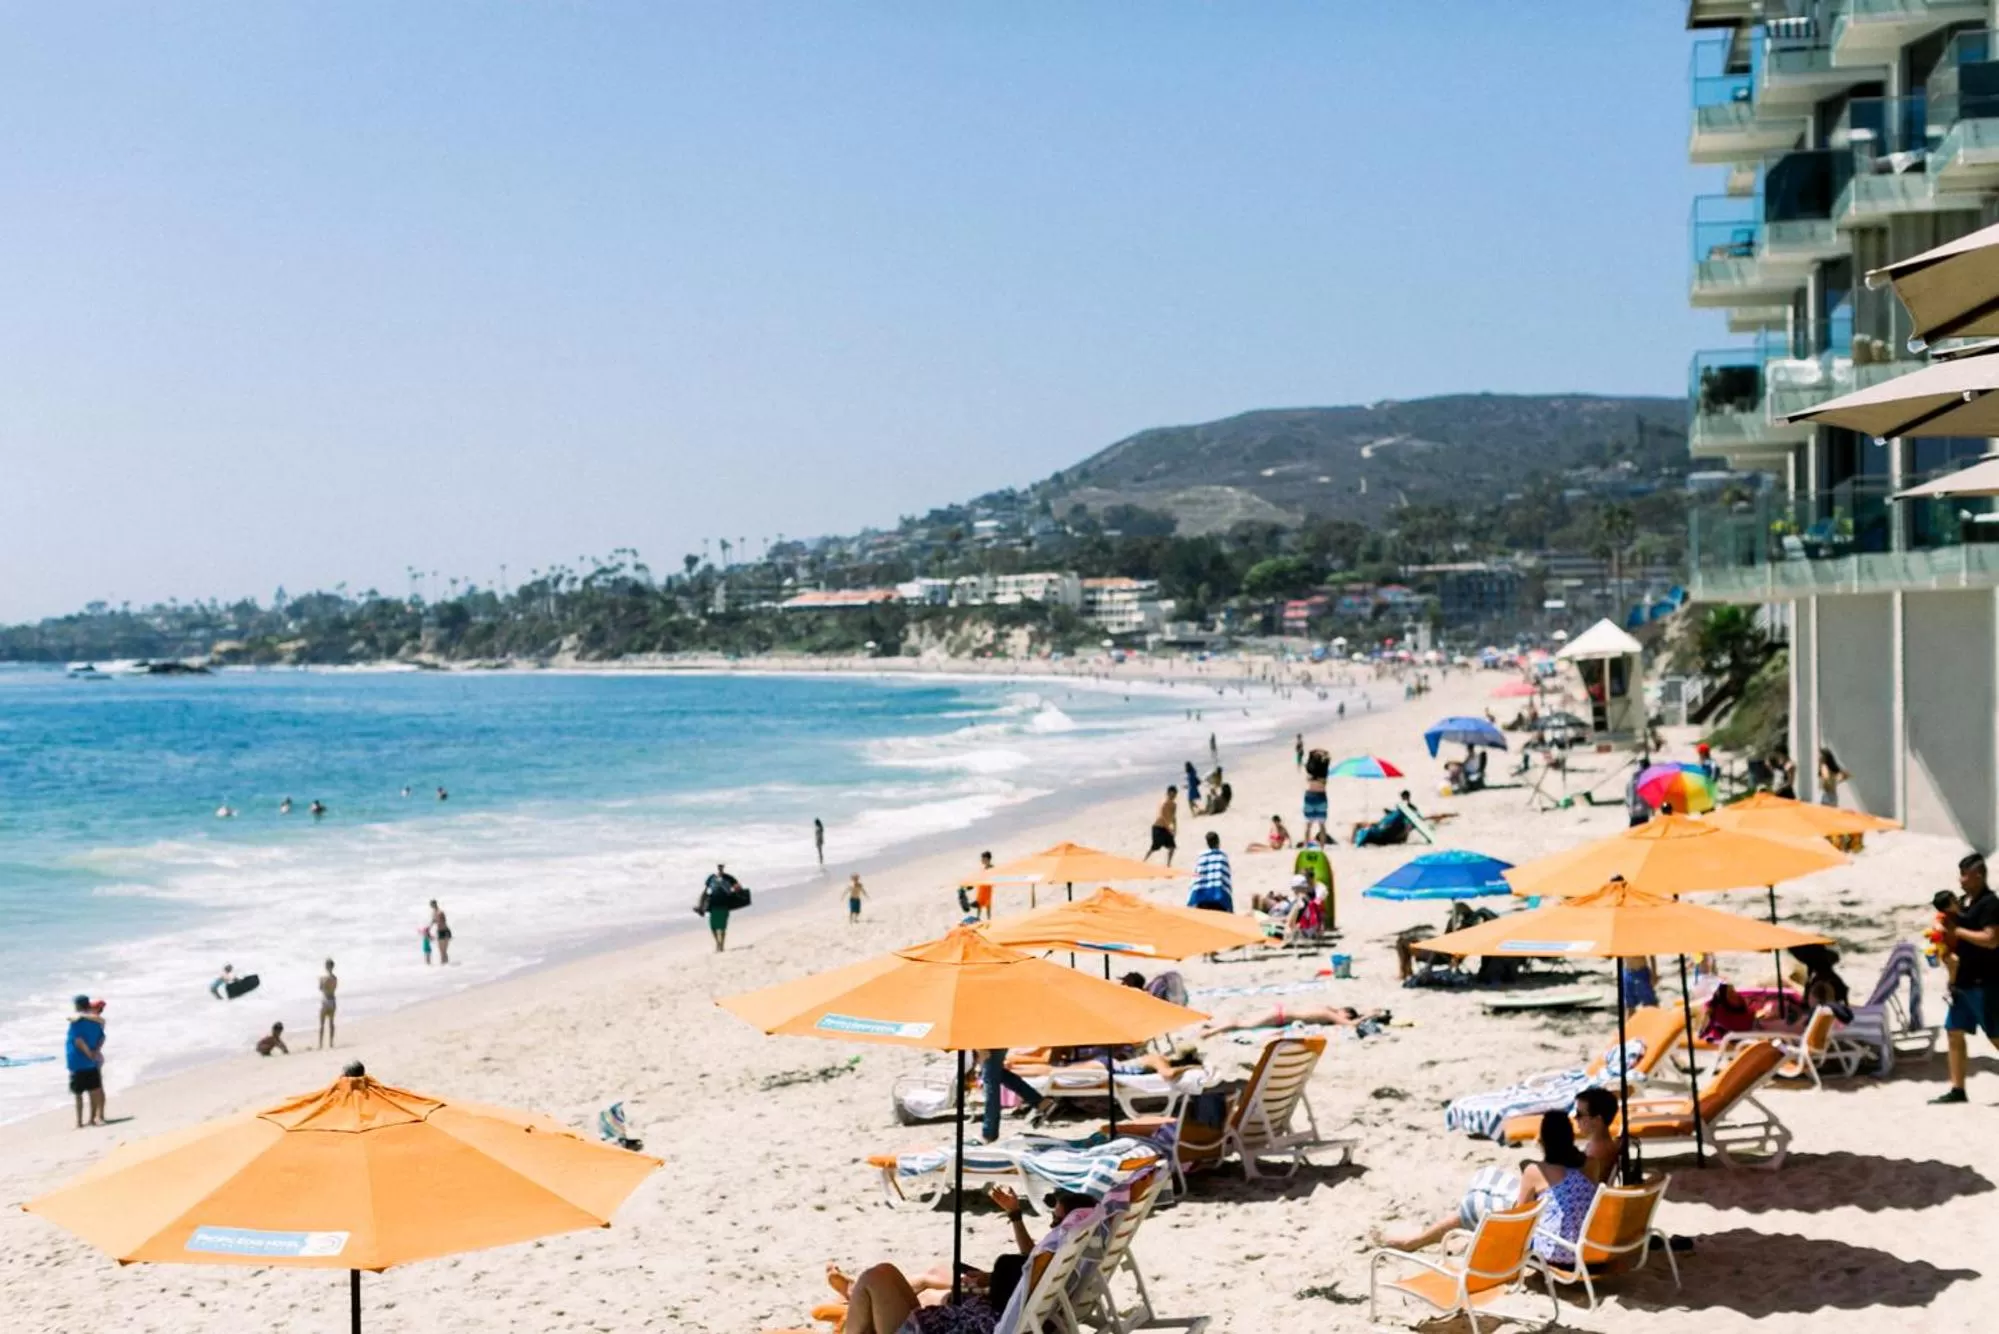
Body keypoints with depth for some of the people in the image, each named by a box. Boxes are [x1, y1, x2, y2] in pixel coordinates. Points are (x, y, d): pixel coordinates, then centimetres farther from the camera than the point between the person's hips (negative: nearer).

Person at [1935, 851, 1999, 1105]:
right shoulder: (1963, 902, 13)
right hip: (1964, 980, 9)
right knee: (1954, 1032, 8)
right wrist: (1947, 936, 3)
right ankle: (1957, 1089, 12)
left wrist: (1957, 931, -18)